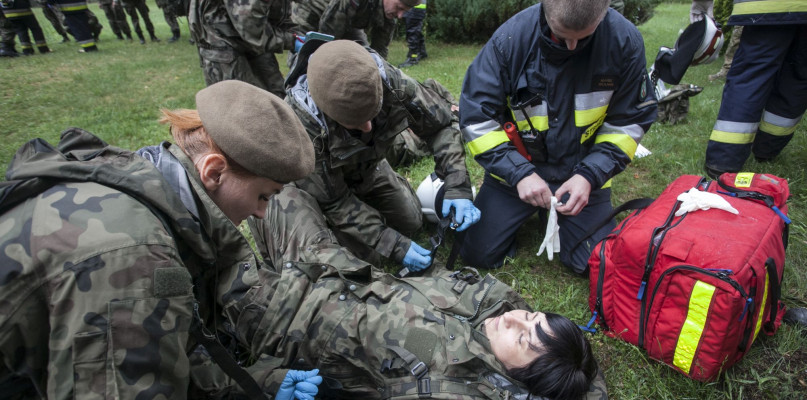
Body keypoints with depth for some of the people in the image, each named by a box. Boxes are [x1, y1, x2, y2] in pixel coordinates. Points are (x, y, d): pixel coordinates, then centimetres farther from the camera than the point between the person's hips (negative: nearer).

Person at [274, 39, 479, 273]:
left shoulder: (387, 79, -35)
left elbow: (440, 123, -19)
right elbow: (333, 202, -29)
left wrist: (457, 188, -31)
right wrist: (394, 247, -30)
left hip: (368, 166, 4)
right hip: (320, 182, -3)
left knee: (411, 221, 10)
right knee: (366, 254, -12)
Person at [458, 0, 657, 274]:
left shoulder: (625, 41, -13)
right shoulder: (510, 38, -18)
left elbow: (629, 121, -4)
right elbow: (476, 117, -14)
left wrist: (590, 175, -18)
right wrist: (519, 173, -22)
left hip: (581, 177, 1)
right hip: (516, 170, 0)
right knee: (477, 254, -4)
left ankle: (557, 218, 25)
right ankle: (525, 214, 26)